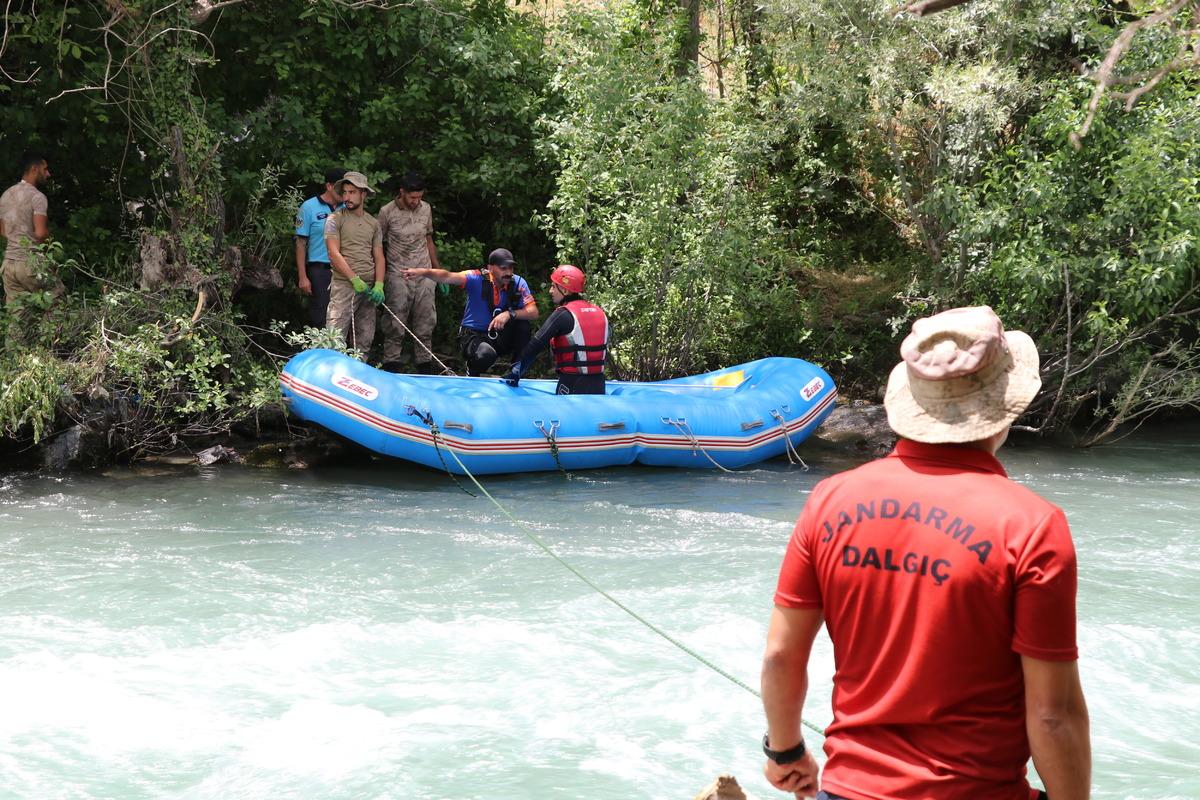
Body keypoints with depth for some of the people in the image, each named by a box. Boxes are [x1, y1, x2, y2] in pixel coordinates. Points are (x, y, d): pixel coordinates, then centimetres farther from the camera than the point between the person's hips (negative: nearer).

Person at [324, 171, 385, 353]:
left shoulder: (373, 223, 15)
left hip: (369, 288, 5)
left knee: (365, 340, 5)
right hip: (344, 284, -5)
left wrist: (379, 285, -4)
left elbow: (379, 257, 12)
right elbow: (334, 253, -7)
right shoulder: (335, 219, 2)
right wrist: (355, 280, -14)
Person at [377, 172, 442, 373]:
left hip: (425, 275, 4)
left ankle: (425, 364, 14)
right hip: (398, 276, -4)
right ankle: (391, 367, -1)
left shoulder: (426, 209, 9)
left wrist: (439, 272, 19)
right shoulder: (387, 212, -5)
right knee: (395, 325, -6)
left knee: (425, 323, 6)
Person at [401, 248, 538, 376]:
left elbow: (533, 312, -14)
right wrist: (424, 272, -49)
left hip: (500, 337, 3)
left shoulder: (518, 283, -7)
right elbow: (448, 277, -30)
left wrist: (509, 314, -33)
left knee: (522, 322, -23)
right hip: (473, 335, -3)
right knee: (486, 354, -36)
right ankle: (472, 372, 3)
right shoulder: (477, 279, -15)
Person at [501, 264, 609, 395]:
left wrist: (516, 371, -10)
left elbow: (537, 344, -14)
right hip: (598, 385, 6)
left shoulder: (563, 314, -10)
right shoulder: (600, 312, 9)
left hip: (572, 385, -6)